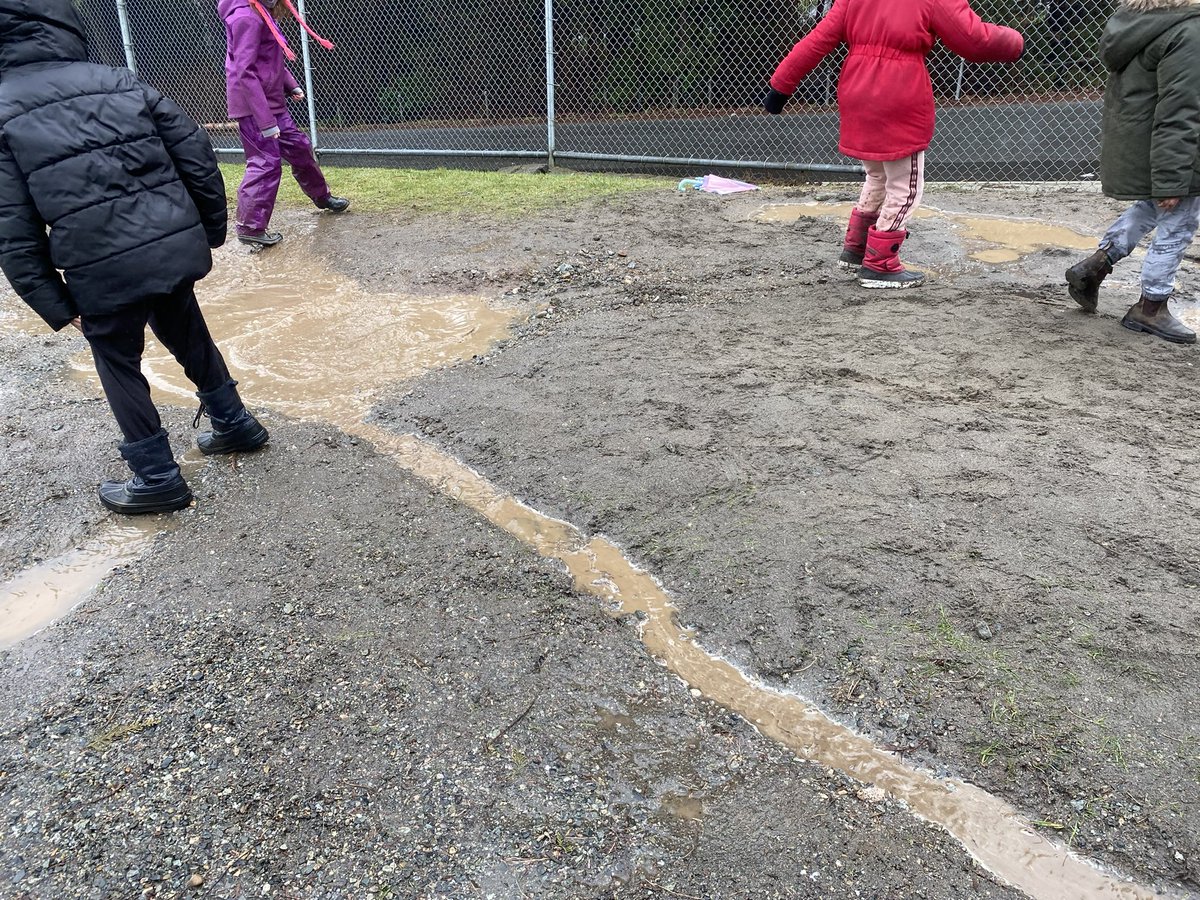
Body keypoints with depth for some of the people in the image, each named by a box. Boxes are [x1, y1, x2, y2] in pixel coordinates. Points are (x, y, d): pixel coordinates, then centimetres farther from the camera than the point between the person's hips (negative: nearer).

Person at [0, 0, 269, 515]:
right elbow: (198, 159, 6)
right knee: (190, 338, 26)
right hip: (175, 249, 4)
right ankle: (235, 425, 42)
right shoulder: (124, 85, 6)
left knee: (119, 366, 16)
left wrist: (55, 305, 2)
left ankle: (158, 479, 23)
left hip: (104, 273, -3)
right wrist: (210, 232, 16)